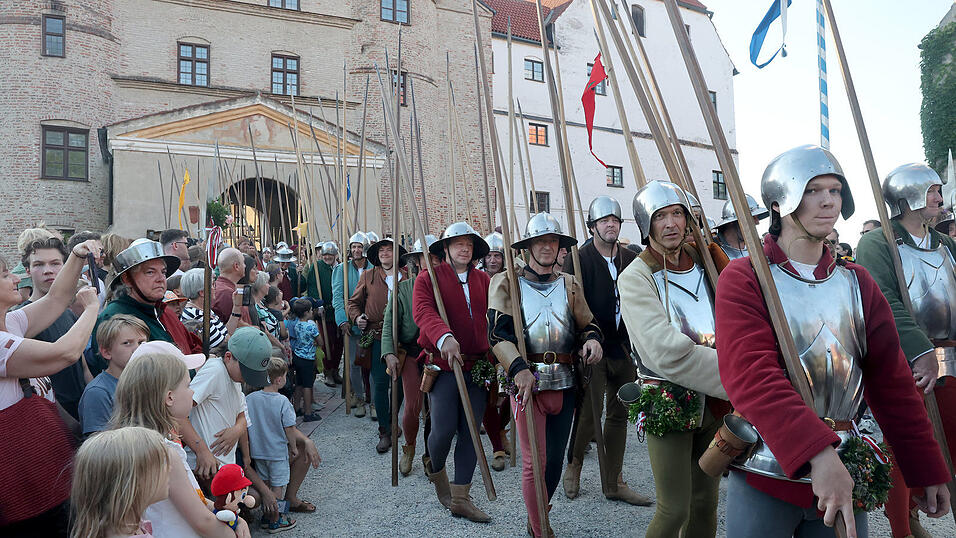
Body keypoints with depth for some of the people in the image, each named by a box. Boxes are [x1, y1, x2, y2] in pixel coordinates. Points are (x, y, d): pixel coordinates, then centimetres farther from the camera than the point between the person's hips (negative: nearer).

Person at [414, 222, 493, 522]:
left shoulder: (483, 281, 14)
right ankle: (435, 471, 28)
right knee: (443, 429, -7)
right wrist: (444, 337, -35)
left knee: (471, 432, 5)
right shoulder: (428, 278, 1)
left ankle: (461, 499, 17)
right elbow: (423, 312, -17)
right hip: (443, 365, -4)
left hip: (477, 367, 4)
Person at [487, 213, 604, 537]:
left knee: (556, 459, 12)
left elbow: (587, 324, 16)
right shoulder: (506, 282, 1)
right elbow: (498, 331, -8)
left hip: (564, 381, 4)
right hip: (526, 379, -4)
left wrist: (592, 338, -9)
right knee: (534, 460, -4)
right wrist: (520, 369, -21)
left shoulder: (570, 285, 14)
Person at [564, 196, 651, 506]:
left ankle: (615, 483, 22)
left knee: (619, 414, 11)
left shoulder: (631, 260, 9)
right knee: (588, 413, -3)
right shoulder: (580, 260, -5)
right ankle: (574, 466, 24)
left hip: (625, 348, 5)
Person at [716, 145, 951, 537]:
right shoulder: (743, 280, -11)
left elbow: (892, 382, 8)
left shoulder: (856, 283, 7)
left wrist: (928, 471, 8)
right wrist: (818, 453, -33)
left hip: (844, 478, 5)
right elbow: (751, 376, -24)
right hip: (765, 479, -4)